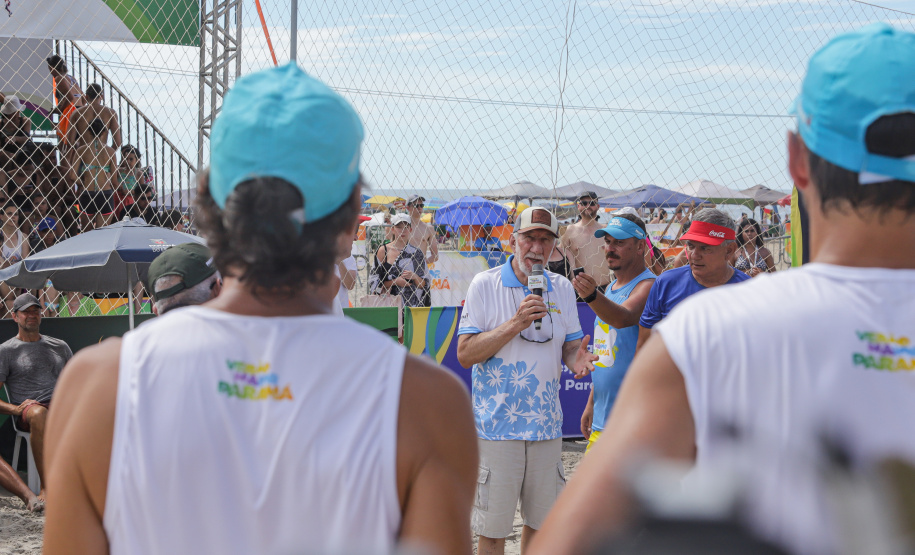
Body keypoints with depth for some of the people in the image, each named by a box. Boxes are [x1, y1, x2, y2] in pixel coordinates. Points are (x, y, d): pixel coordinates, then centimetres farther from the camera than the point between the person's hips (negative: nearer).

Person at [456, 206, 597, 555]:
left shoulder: (562, 288, 8)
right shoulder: (485, 285, -6)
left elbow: (570, 347, 12)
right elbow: (465, 354, -11)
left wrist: (577, 358, -13)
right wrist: (516, 323, -21)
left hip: (546, 422, 4)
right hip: (497, 424, -4)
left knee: (542, 521, 13)